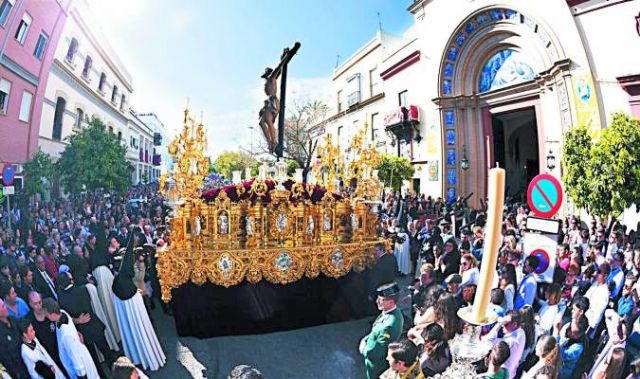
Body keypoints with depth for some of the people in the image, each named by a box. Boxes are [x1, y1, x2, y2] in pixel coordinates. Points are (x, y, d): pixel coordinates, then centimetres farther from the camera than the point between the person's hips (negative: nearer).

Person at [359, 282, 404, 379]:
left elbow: (372, 354, -32)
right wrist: (365, 340, -6)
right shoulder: (394, 312, -10)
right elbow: (376, 332, 6)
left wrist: (364, 349, -13)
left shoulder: (389, 326, -38)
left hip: (377, 371, -7)